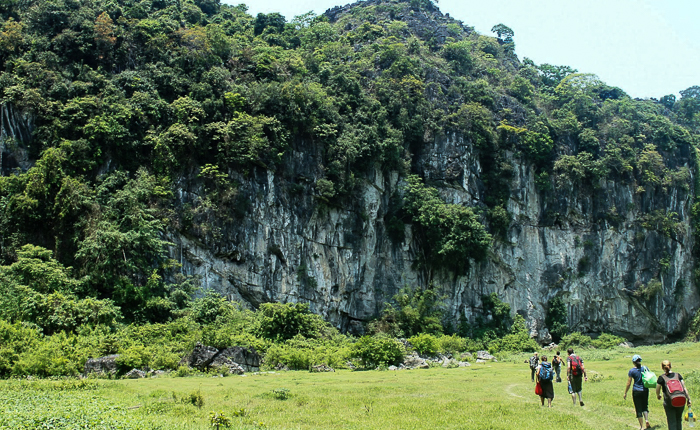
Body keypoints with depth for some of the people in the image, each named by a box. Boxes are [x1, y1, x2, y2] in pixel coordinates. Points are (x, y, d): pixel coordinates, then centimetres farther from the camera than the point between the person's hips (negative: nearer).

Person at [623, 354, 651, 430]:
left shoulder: (632, 371, -9)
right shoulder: (645, 368, -1)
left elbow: (629, 383, -7)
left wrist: (625, 393, 2)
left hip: (636, 391, -3)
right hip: (645, 390, 3)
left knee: (638, 408, 5)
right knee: (645, 406, 20)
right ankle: (647, 420, -3)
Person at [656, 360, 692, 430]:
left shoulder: (661, 378, -4)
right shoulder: (678, 375, 4)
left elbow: (657, 390, 3)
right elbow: (684, 388, 2)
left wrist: (658, 396, 25)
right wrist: (688, 399, 9)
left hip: (669, 402, -3)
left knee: (671, 422, 4)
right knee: (679, 420, 21)